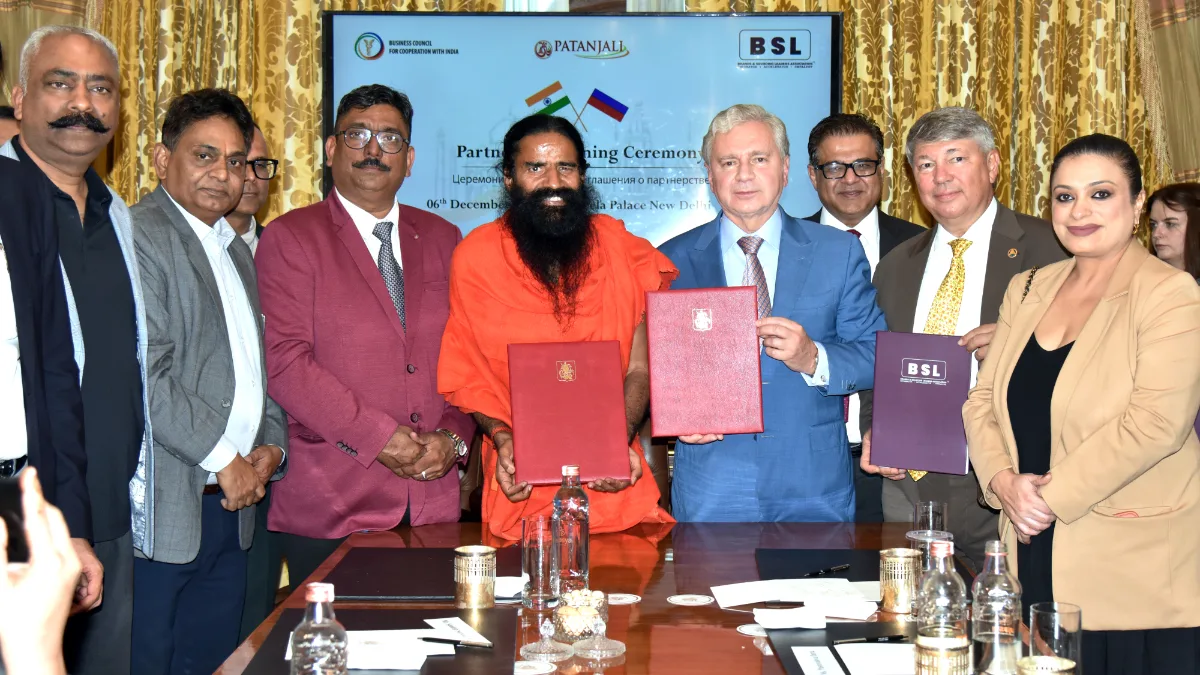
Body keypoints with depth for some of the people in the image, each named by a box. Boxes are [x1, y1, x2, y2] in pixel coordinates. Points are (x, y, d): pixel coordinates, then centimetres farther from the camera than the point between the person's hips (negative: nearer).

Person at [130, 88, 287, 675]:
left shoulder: (235, 250, 20)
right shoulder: (136, 236, -9)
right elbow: (143, 374, -18)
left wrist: (270, 446, 6)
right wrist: (223, 457, -13)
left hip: (228, 508, 8)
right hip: (159, 511, -8)